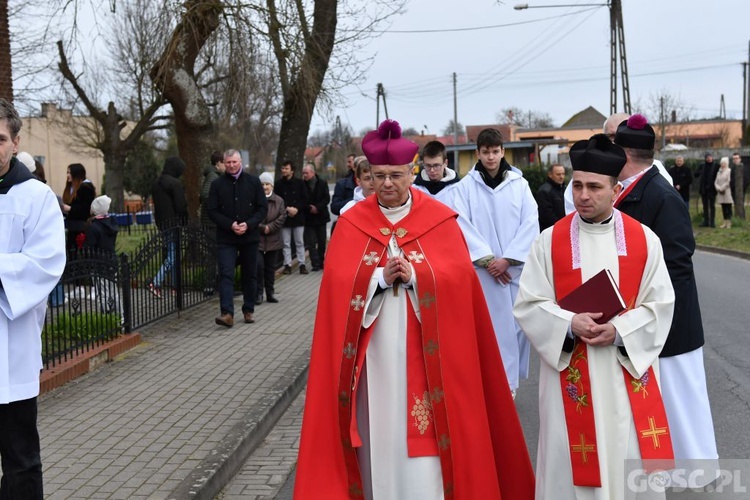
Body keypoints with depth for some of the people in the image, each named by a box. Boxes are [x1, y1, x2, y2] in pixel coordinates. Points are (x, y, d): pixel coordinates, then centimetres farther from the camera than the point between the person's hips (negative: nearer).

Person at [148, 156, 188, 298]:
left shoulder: (156, 184, 13)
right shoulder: (175, 184, -14)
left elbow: (156, 205, 17)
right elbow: (181, 206, -16)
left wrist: (159, 221, 18)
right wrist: (185, 222, -3)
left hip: (161, 223, 9)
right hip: (174, 223, -9)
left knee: (171, 253, 15)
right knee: (173, 255, -8)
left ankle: (175, 285, 17)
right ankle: (155, 283, -17)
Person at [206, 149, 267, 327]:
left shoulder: (253, 182, 3)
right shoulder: (217, 184, 3)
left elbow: (263, 208, 1)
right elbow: (212, 211, 0)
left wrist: (248, 224, -14)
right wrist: (230, 225, -15)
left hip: (250, 237, 1)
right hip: (226, 238, -1)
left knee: (249, 275, 10)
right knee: (226, 275, -11)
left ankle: (248, 310, 22)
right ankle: (227, 313, -15)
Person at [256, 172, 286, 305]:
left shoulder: (279, 201, 5)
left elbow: (282, 217, -2)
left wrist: (270, 227, -12)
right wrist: (262, 227, -17)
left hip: (273, 240, 3)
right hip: (257, 239, -3)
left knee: (271, 267, 10)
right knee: (258, 265, -9)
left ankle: (270, 293, 20)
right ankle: (258, 293, 2)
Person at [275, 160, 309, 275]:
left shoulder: (300, 182, 1)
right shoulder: (278, 183, 0)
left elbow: (305, 199, 0)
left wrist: (296, 209, -13)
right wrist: (287, 208, -14)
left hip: (298, 217, 0)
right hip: (284, 217, 0)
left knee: (300, 242, 7)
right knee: (286, 243, 4)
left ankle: (302, 264, 13)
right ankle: (287, 265, 10)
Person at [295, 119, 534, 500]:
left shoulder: (440, 219, 2)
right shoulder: (352, 222, 4)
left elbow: (458, 277, -6)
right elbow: (338, 283, -4)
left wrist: (414, 276, -20)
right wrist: (380, 277, -18)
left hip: (423, 350, -1)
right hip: (374, 351, 2)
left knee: (423, 434, -2)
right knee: (380, 429, 7)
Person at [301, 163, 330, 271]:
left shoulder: (322, 183, -1)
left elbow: (327, 198, -5)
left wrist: (317, 207, -17)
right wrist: (310, 208, -17)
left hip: (321, 216, 1)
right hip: (309, 218, -1)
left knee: (322, 242, 9)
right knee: (311, 242, -5)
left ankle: (321, 262, 21)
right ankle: (315, 264, -5)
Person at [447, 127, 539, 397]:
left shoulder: (519, 184, 5)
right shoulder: (465, 187, 2)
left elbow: (530, 223, -1)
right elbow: (463, 226, -4)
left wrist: (507, 259, -9)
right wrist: (488, 259, -11)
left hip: (516, 268, 1)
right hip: (482, 270, -1)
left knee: (516, 323, 2)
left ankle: (510, 381, 14)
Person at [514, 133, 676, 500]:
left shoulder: (644, 239, 0)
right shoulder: (549, 241, -2)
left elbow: (660, 304, -1)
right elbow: (528, 306, -4)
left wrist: (620, 330, -17)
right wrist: (570, 324, -21)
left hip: (628, 369, 1)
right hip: (571, 375, 0)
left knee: (630, 457, 7)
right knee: (572, 461, 6)